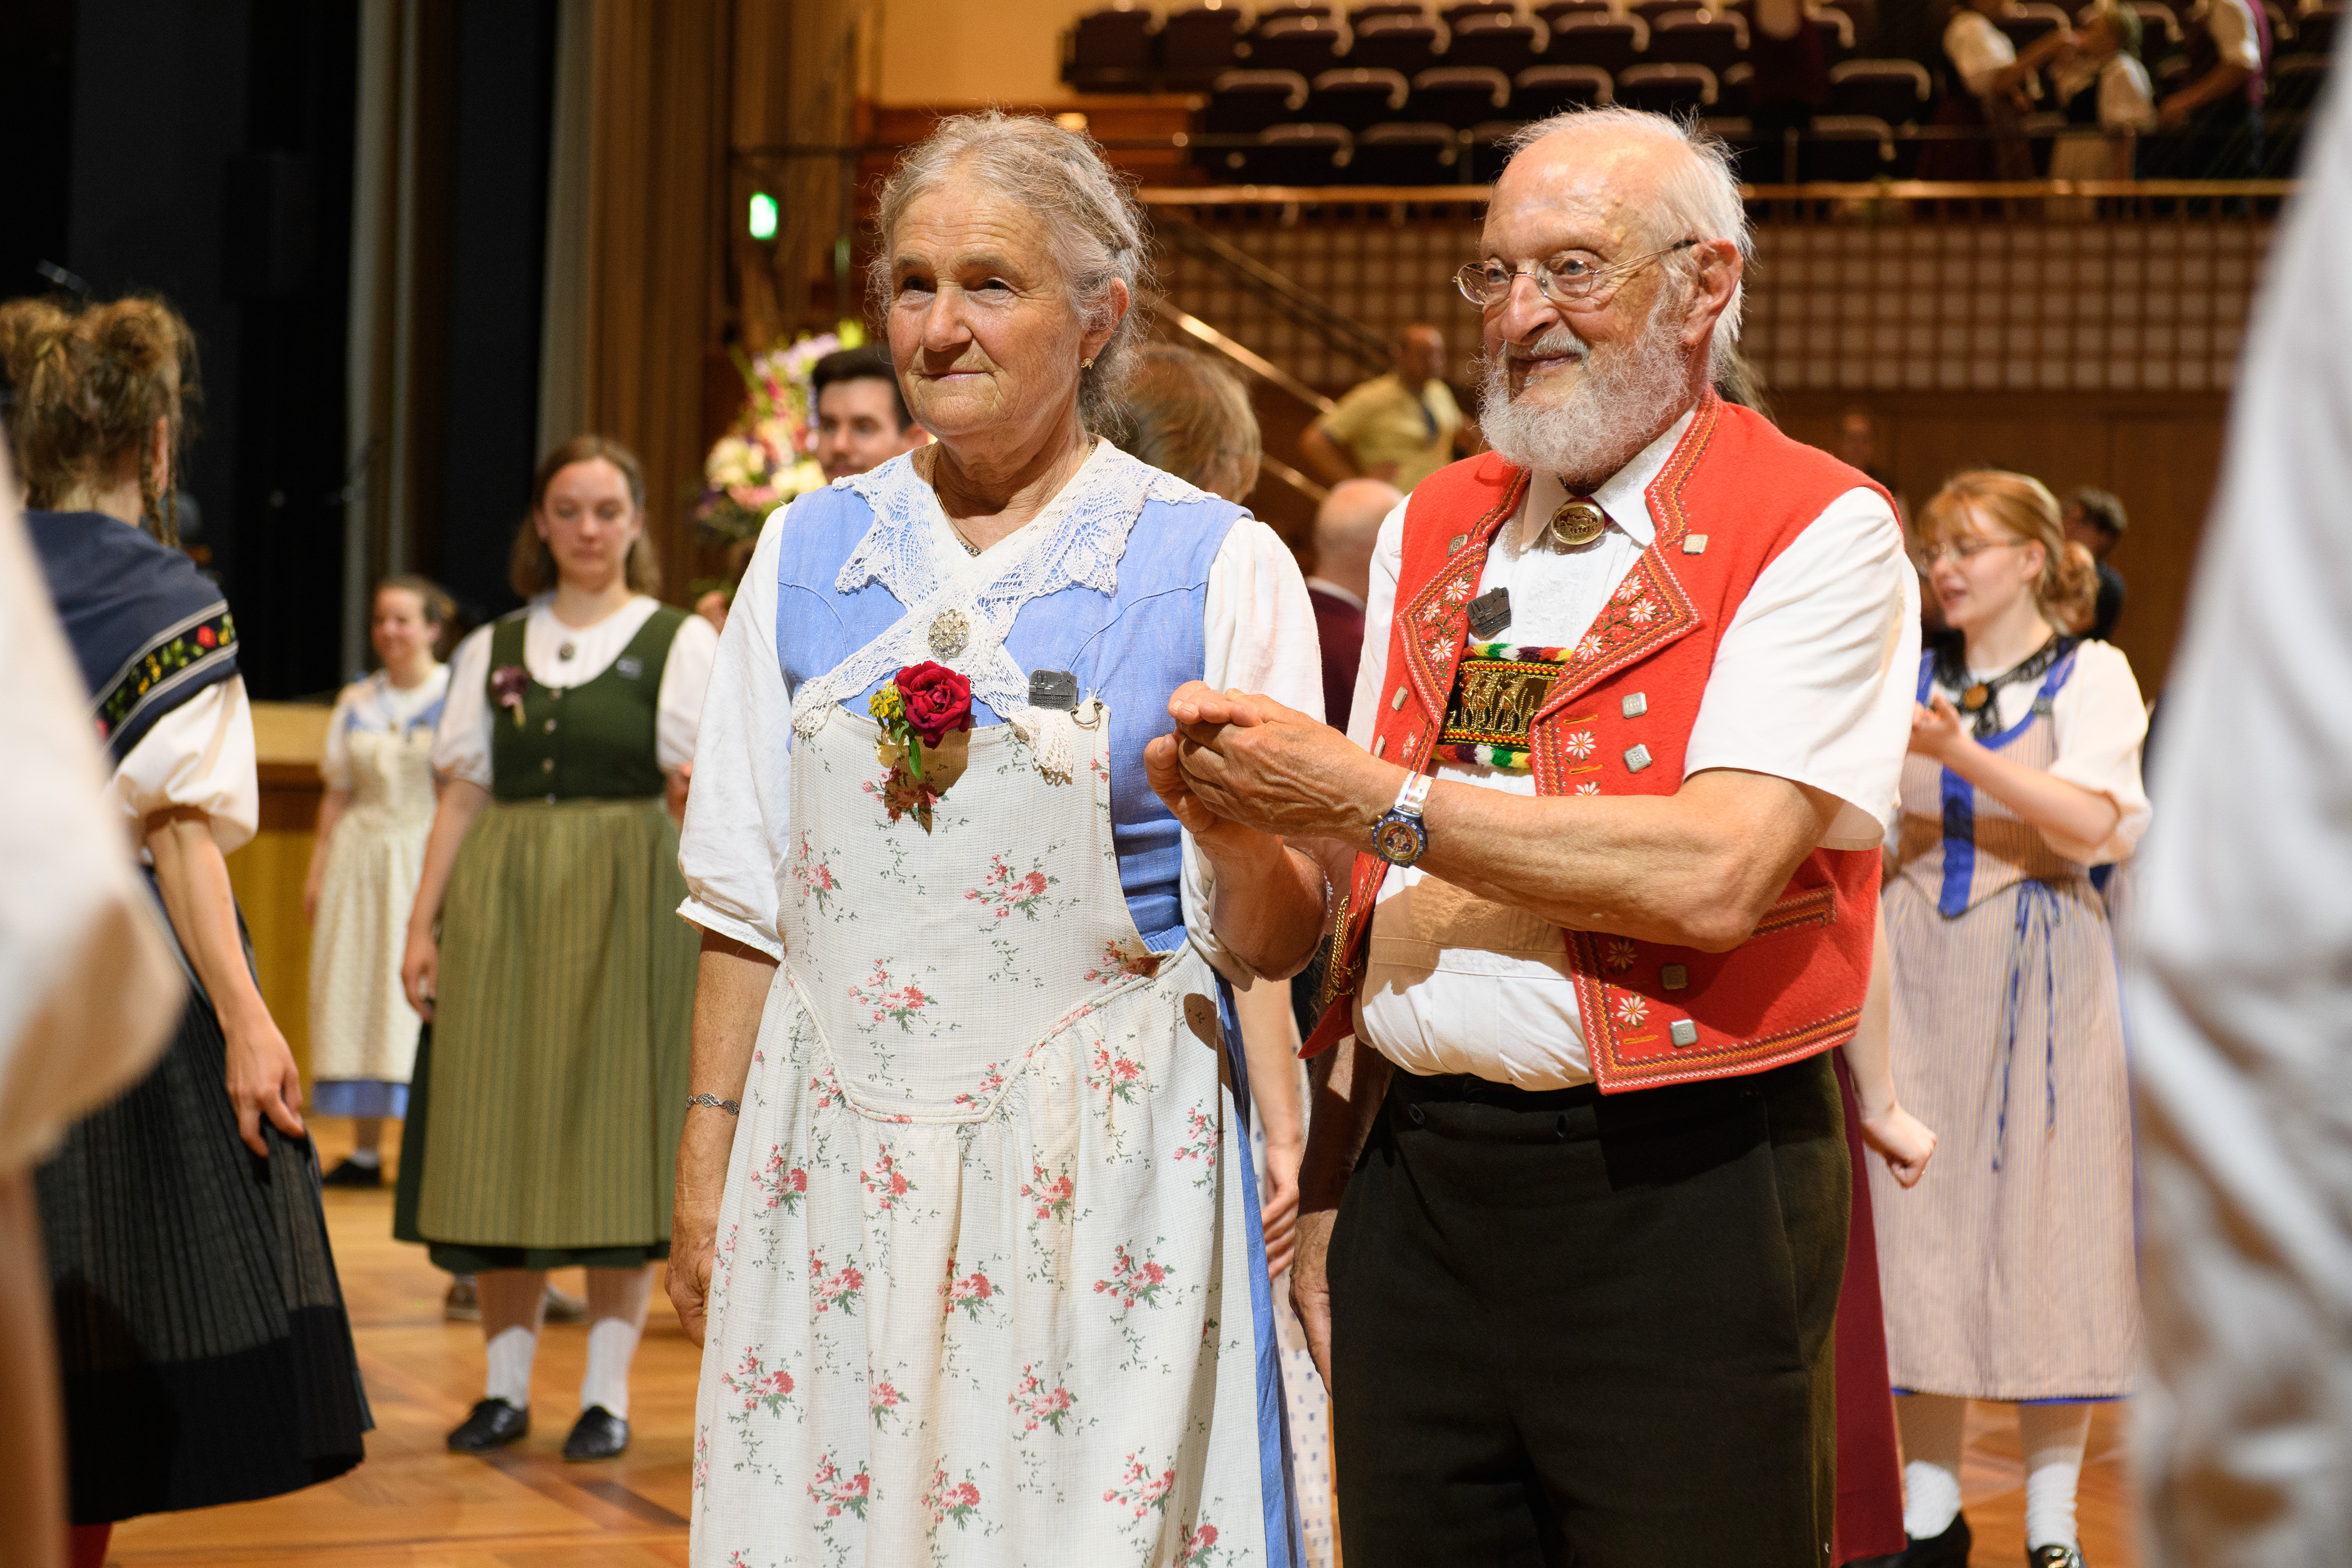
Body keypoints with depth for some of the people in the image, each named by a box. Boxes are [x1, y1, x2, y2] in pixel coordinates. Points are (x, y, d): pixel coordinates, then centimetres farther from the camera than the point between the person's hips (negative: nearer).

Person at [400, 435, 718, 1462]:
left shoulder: (681, 641, 5)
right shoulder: (494, 652, 13)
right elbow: (464, 797, 11)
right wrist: (422, 923, 4)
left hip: (626, 910, -3)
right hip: (503, 906, 3)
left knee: (614, 1131, -4)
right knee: (500, 1138, 1)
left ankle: (607, 1392, 2)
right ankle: (506, 1384, 9)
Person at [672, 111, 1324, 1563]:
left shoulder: (1222, 568, 0)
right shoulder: (811, 552, 10)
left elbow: (1275, 943, -2)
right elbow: (748, 900, 12)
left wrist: (1232, 833, -22)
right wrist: (709, 1161, 6)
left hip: (1098, 1170, -3)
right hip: (834, 1162, 3)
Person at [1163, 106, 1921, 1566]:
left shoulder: (1820, 532, -6)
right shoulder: (1429, 532, 14)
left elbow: (1715, 873, -19)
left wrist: (1374, 797, -16)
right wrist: (1327, 1177, 11)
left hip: (1680, 1205, -5)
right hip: (1417, 1185, 5)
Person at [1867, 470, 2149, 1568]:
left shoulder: (2088, 674, 2)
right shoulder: (1909, 675, 12)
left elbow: (2092, 825, -14)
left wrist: (1962, 754, -25)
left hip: (2038, 969, -3)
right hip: (1917, 963, 3)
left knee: (2042, 1227, -2)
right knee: (1921, 1221, 1)